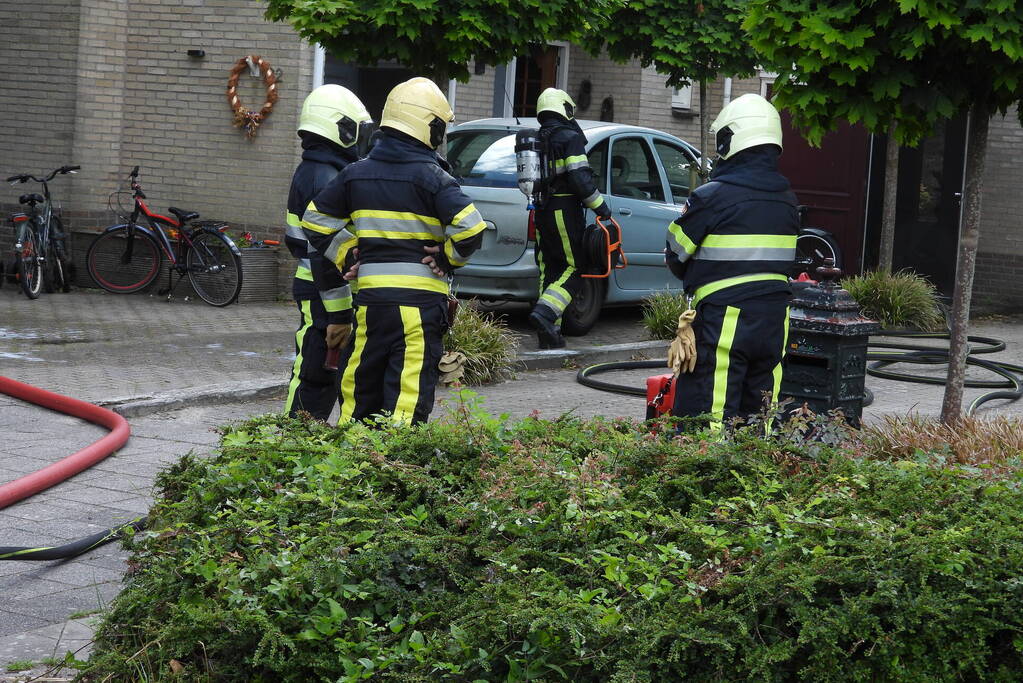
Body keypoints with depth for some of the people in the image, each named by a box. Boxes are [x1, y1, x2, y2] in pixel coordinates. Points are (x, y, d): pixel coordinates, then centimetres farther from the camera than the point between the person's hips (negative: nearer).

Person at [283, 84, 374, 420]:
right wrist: (339, 313, -21)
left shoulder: (306, 173, 15)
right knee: (315, 379, -5)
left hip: (311, 290, 10)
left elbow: (294, 240, 22)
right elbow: (326, 253, -22)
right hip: (324, 296, -10)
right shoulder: (327, 181, -18)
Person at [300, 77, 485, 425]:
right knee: (410, 388, -3)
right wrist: (448, 258, -2)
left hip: (370, 297, 5)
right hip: (420, 300, -5)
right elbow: (471, 229, -19)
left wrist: (345, 258, 16)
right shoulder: (431, 177, -8)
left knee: (361, 383, 17)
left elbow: (314, 221, 14)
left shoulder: (357, 173, 9)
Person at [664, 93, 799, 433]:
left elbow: (676, 254, -3)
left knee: (706, 417, -4)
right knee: (759, 417, 13)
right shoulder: (787, 200, 9)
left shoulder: (713, 196, -12)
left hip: (724, 321, -7)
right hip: (774, 318, 7)